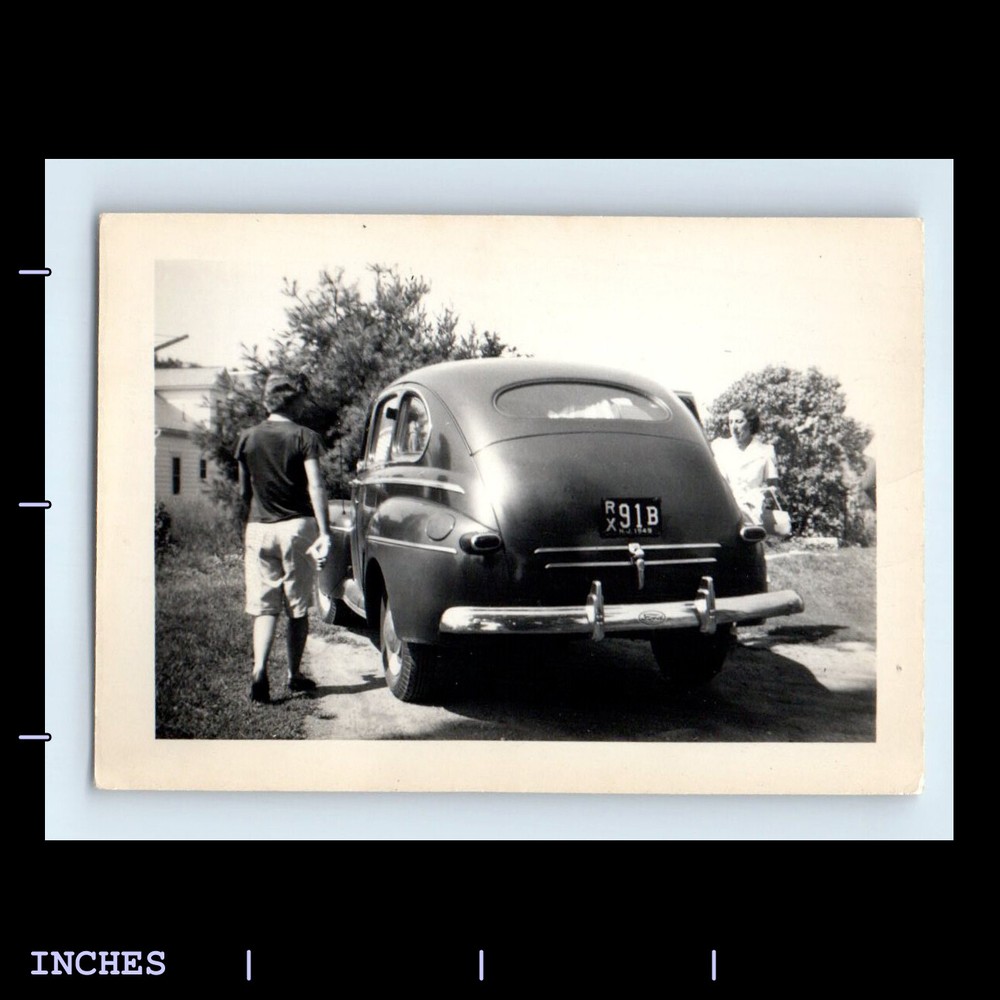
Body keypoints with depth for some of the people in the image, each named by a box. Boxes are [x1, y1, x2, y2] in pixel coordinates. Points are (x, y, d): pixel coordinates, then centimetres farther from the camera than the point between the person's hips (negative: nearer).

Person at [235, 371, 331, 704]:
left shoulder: (247, 439, 5)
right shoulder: (304, 437, -6)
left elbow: (244, 492, 14)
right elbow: (315, 486, -16)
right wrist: (324, 532, -19)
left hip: (259, 528, 2)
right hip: (297, 526, -2)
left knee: (263, 607, 4)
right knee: (297, 608, 10)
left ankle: (259, 669, -16)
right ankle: (295, 675, 19)